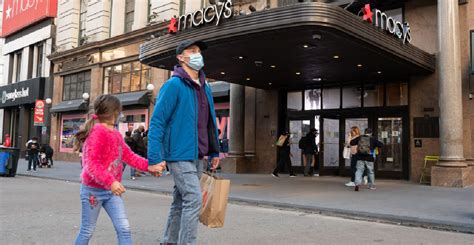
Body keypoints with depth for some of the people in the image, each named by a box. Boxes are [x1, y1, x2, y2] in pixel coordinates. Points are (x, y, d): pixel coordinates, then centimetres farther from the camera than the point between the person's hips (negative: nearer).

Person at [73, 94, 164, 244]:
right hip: (93, 189, -7)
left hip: (111, 190, 7)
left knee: (124, 229, 1)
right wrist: (110, 181, -35)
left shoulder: (116, 134, 10)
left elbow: (129, 156, 12)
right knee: (87, 231, 8)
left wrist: (150, 166, 2)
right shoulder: (96, 132, -18)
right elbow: (91, 164, -25)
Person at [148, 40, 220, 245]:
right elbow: (157, 122, -13)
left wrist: (214, 151, 16)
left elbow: (210, 123, 20)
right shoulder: (174, 85, -10)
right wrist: (155, 158, -20)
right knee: (194, 199, -13)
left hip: (197, 156, 8)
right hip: (180, 154, -8)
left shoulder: (205, 87, 13)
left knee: (181, 201, 15)